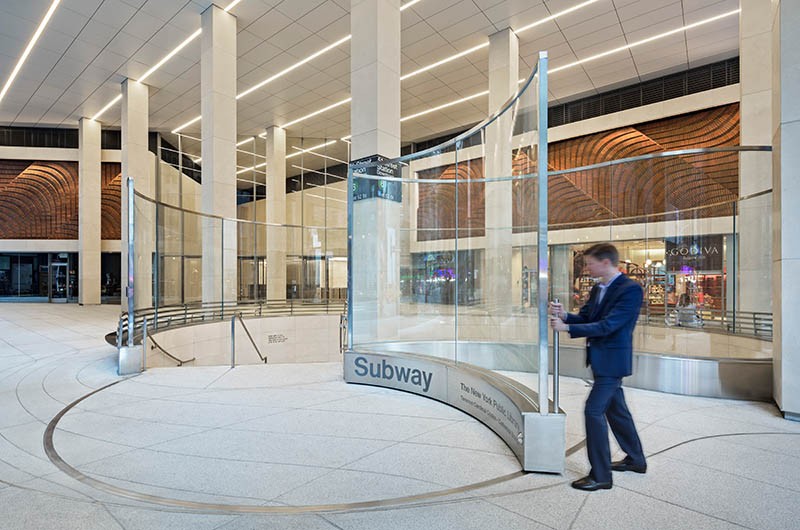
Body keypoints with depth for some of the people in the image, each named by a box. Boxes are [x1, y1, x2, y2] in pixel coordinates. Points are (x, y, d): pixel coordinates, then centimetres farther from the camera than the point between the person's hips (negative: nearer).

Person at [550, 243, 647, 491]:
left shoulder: (630, 289, -18)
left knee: (594, 411, -8)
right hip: (601, 359, 9)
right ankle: (636, 459, 40)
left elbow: (607, 325, -25)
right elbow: (585, 317, 11)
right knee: (616, 409, 21)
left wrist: (566, 327, -26)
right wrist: (564, 315, -10)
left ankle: (600, 475, 5)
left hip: (612, 360, -9)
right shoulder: (598, 289, 9)